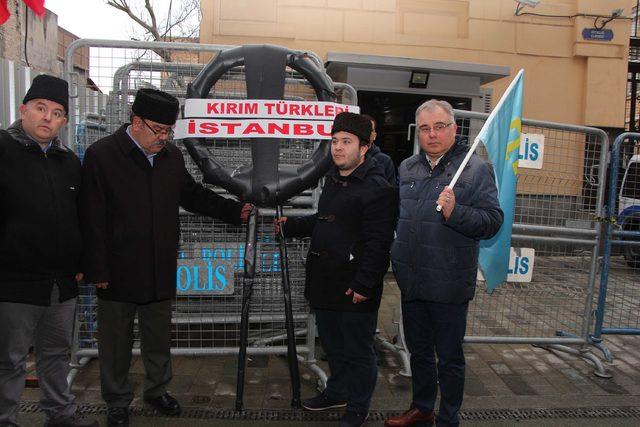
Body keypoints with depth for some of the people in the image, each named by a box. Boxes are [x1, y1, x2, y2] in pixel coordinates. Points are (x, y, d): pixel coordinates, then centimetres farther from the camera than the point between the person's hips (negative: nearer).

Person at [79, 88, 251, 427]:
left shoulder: (171, 155, 5)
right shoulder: (101, 155, -12)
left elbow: (193, 194, 17)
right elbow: (92, 220, -13)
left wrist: (235, 210, 9)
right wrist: (97, 270, -13)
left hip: (161, 271, 5)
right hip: (118, 273, -4)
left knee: (159, 338, 18)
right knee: (116, 341, 12)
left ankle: (157, 389, 39)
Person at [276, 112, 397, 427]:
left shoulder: (377, 188, -17)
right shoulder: (333, 179, 13)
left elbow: (377, 243, -21)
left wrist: (363, 285, -22)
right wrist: (290, 225, 17)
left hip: (354, 287, -9)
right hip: (325, 282, 9)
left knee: (358, 352, 9)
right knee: (332, 345, 24)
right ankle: (337, 392, 44)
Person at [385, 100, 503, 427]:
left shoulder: (476, 169, -8)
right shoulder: (406, 168, 9)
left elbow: (493, 222, -13)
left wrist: (455, 212, -28)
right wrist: (395, 257, 10)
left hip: (448, 286, -5)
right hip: (411, 282, 6)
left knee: (449, 359, 11)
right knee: (418, 351, 21)